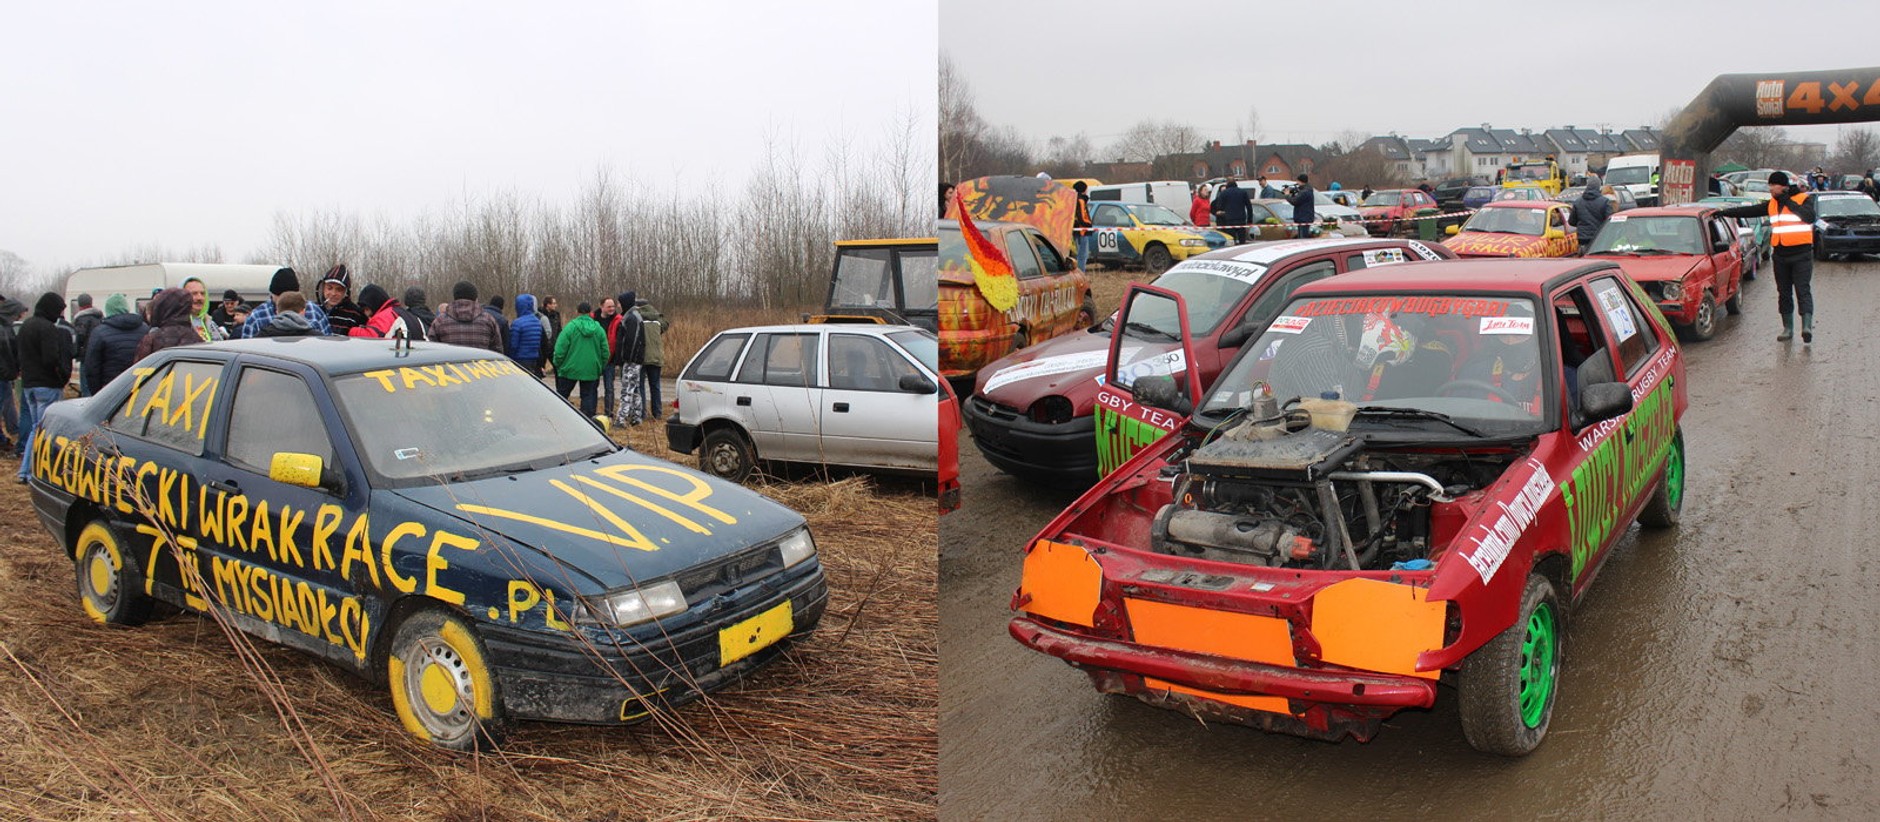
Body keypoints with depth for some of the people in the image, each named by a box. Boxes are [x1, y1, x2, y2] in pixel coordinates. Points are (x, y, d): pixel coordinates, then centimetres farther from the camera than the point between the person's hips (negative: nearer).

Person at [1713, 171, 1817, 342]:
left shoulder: (1803, 199, -4)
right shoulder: (1771, 204, 13)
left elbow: (1810, 217, -21)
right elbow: (1749, 210, 19)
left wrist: (1788, 202, -16)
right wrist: (1724, 212, 15)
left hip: (1801, 253, -6)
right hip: (1780, 255, 6)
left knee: (1803, 291, -12)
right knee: (1784, 293, 8)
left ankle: (1807, 326, -20)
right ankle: (1788, 328, 13)